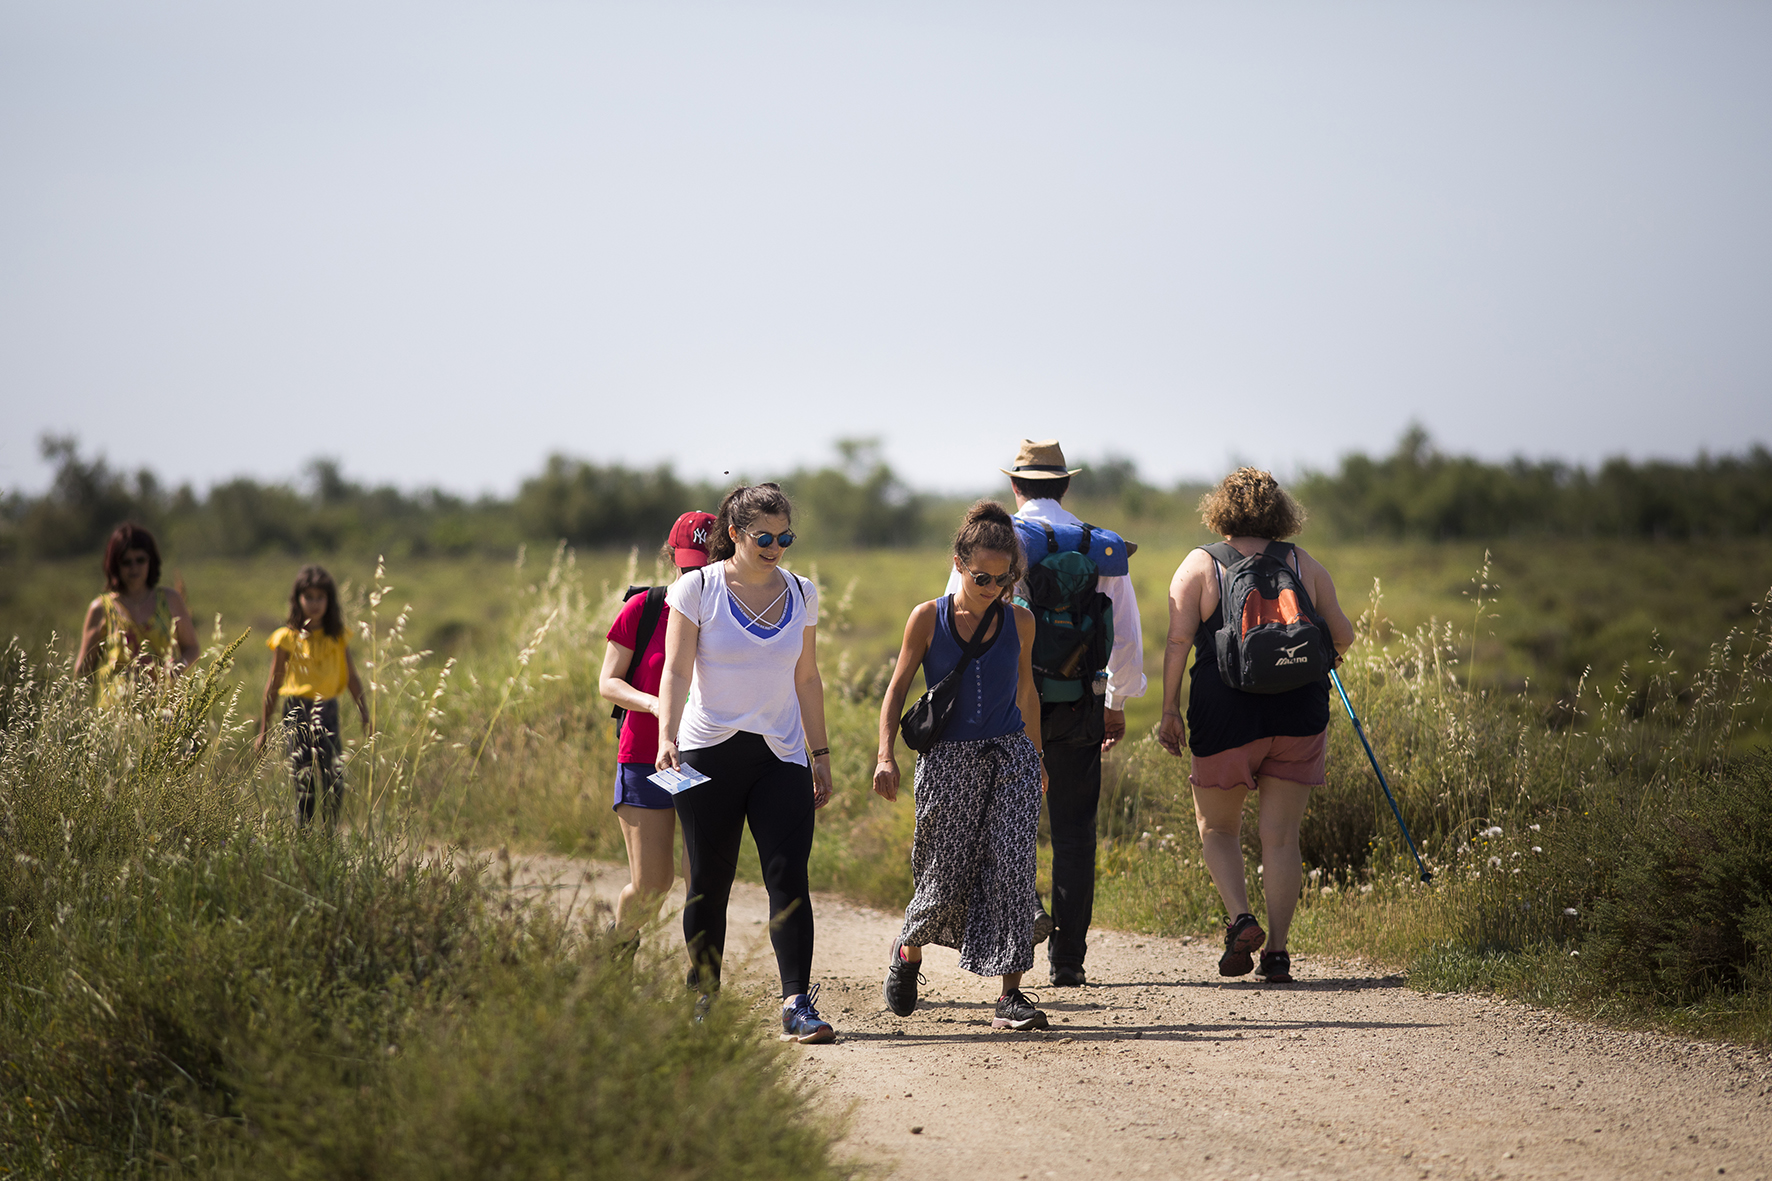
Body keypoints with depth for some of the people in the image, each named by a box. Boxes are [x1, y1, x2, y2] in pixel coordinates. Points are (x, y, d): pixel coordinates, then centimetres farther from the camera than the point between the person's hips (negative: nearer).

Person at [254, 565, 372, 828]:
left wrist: (366, 718, 11)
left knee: (334, 781, -6)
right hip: (297, 710, -2)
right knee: (303, 780, -3)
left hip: (328, 709, 2)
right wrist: (263, 729, 6)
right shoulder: (288, 638, 1)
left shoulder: (338, 638, 8)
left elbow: (352, 679, 15)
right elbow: (273, 685, 5)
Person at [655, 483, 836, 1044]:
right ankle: (703, 1000, 16)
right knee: (709, 885, 3)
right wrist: (667, 737, -21)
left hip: (780, 755, 2)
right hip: (710, 754, -2)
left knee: (789, 877, -11)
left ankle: (797, 1004, -14)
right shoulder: (697, 589, -2)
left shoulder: (801, 595, 8)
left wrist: (820, 754, 15)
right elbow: (676, 670, -8)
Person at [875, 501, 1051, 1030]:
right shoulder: (928, 618, -3)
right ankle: (908, 950, 37)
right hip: (949, 760, -2)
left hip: (1009, 756, 2)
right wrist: (886, 756, -8)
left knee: (1013, 871, -12)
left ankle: (1009, 995, -11)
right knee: (945, 880, 4)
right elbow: (898, 689, 3)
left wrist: (1038, 758, 25)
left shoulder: (1019, 621, 4)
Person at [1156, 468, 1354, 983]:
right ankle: (1277, 952, 3)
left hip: (1226, 714, -2)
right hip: (1299, 716, 2)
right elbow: (1343, 636, 12)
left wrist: (1169, 709, -5)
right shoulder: (1304, 564, 7)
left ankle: (1241, 920, -6)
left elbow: (1178, 641, -8)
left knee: (1218, 827, 15)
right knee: (1281, 838, 7)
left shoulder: (1200, 565, 1)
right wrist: (1326, 645, 34)